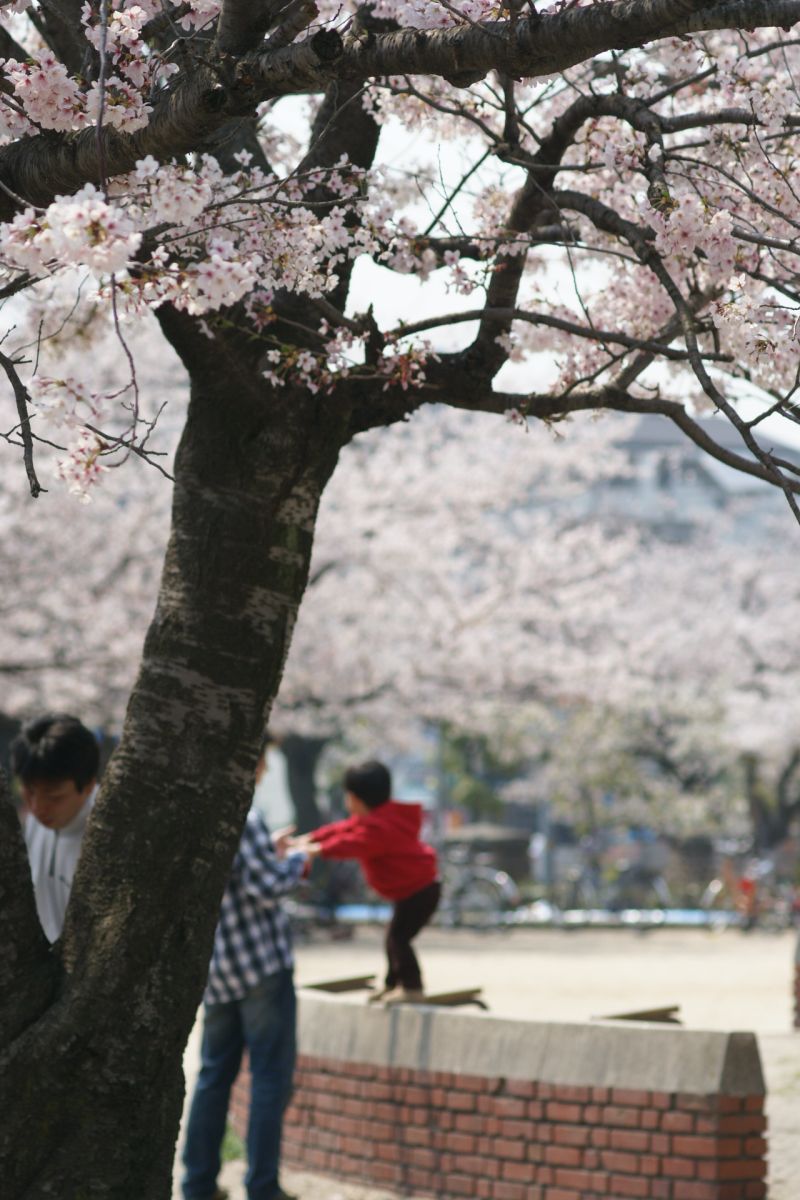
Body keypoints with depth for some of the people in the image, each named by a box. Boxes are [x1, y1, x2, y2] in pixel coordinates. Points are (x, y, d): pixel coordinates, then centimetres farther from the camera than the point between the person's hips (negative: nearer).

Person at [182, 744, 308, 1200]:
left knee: (214, 1075, 14)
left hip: (216, 969, 8)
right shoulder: (241, 817, -18)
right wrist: (297, 862, -2)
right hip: (261, 962, -8)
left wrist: (269, 850, 21)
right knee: (271, 1078, 0)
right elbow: (268, 886, -19)